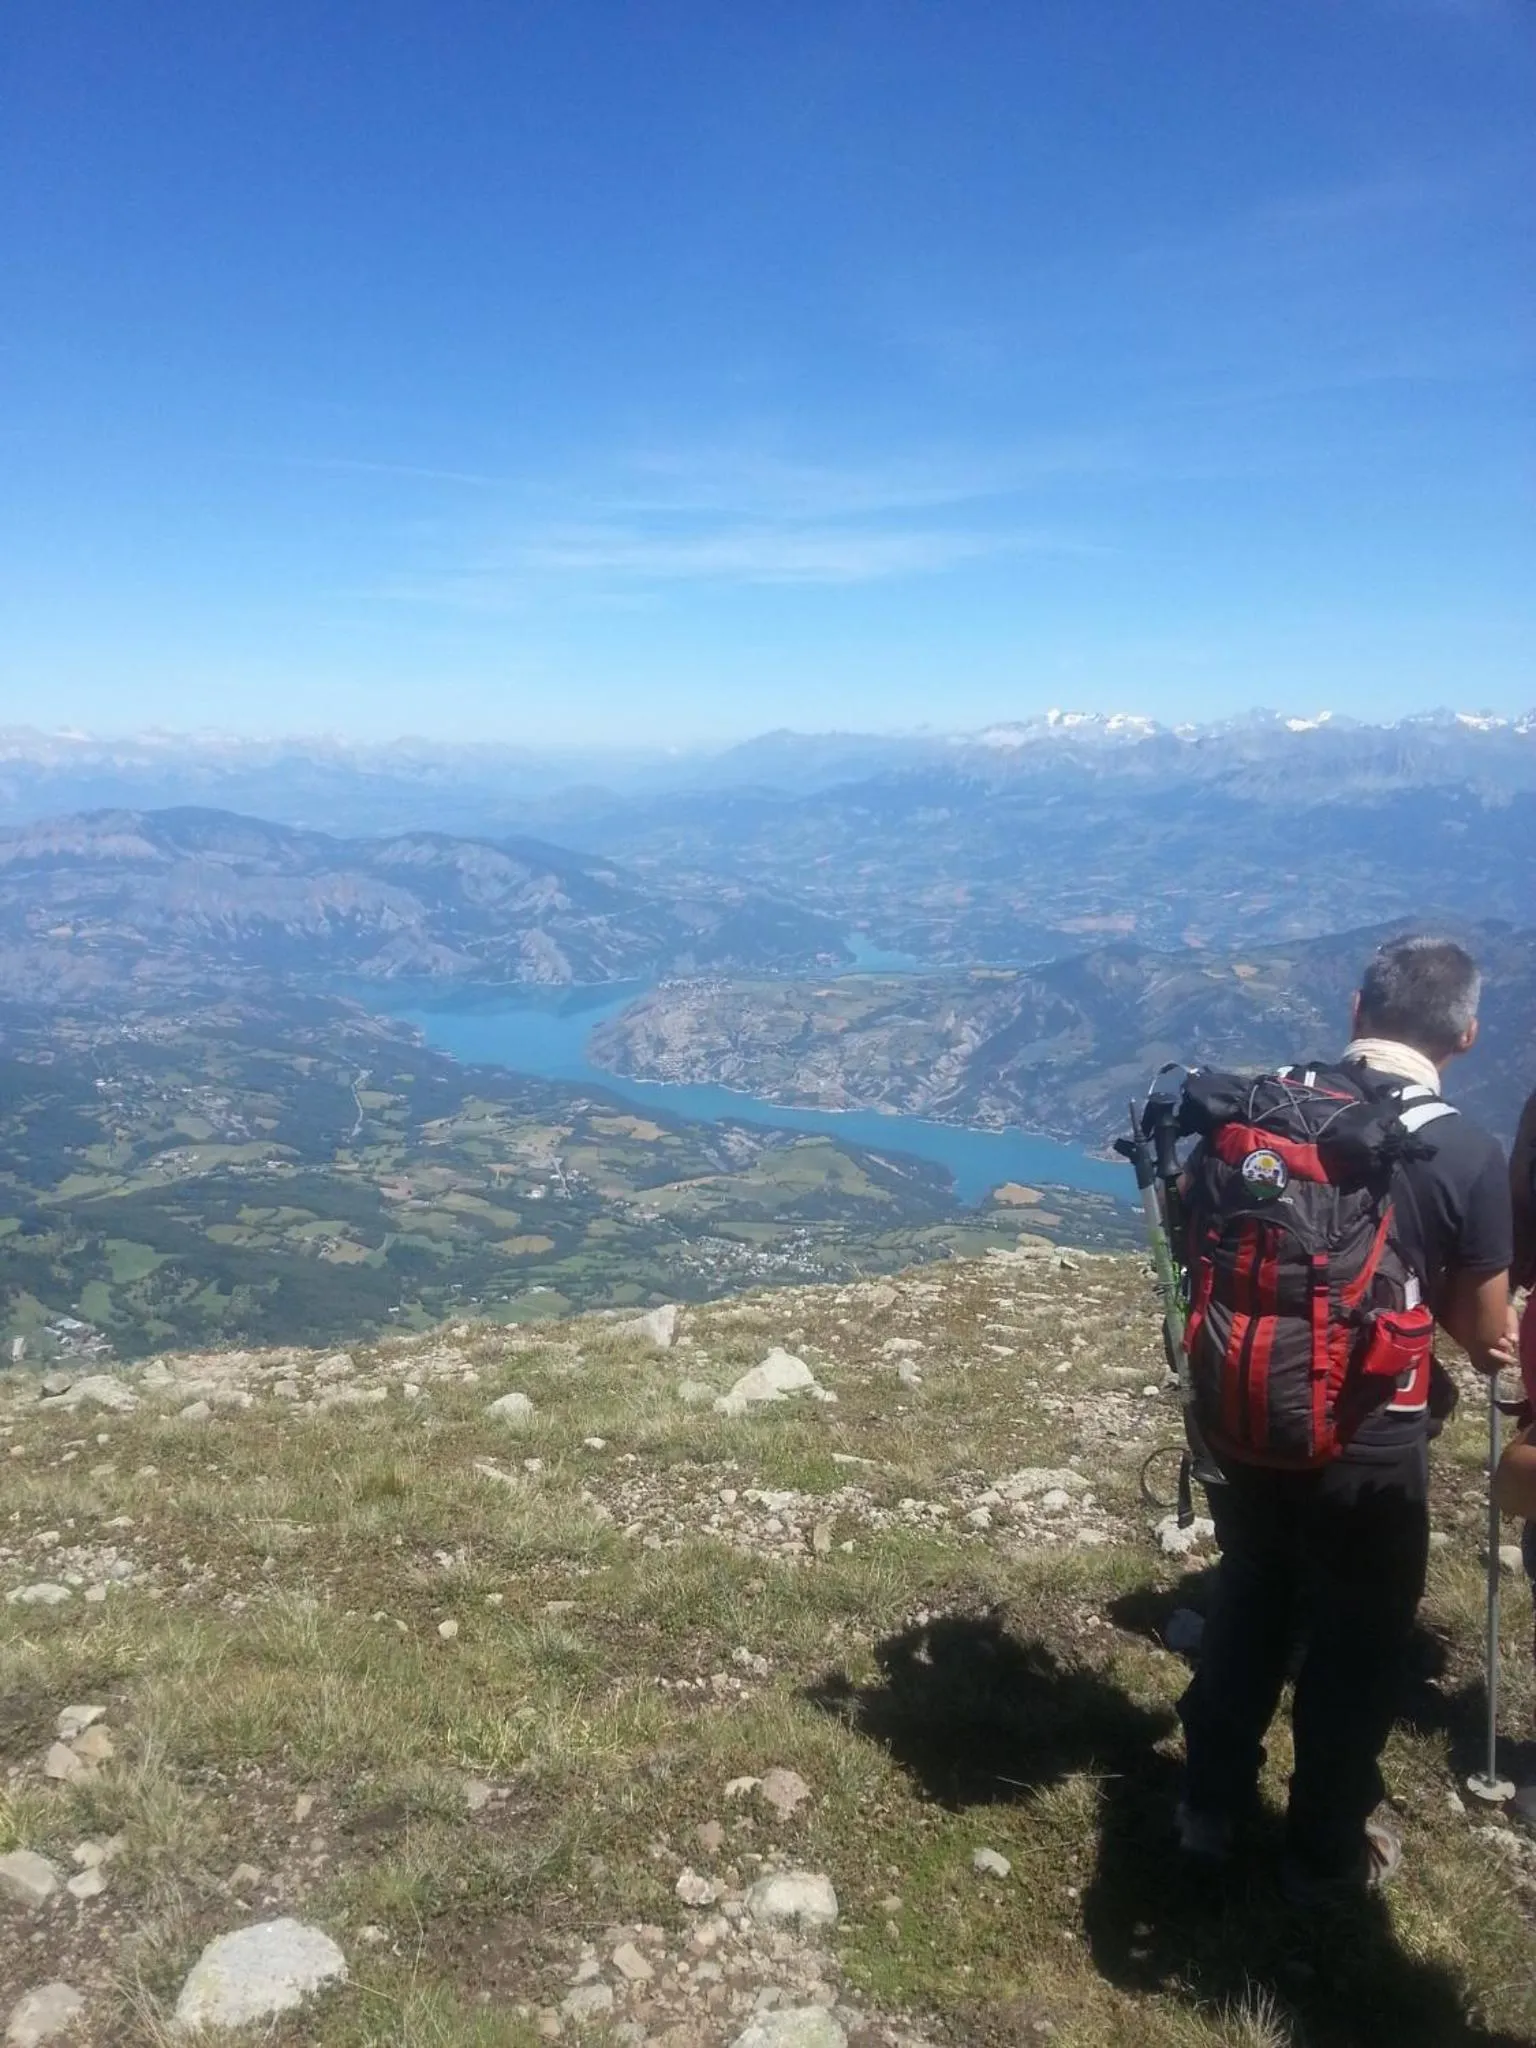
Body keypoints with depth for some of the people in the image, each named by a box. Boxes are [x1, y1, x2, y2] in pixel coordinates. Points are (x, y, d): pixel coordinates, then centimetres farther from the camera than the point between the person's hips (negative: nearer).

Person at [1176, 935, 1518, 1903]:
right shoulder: (1468, 1153, -17)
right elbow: (1485, 1332, -8)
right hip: (1370, 1443, -4)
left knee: (1248, 1609, 23)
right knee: (1356, 1646, 17)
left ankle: (1211, 1810, 39)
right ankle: (1327, 1853, 34)